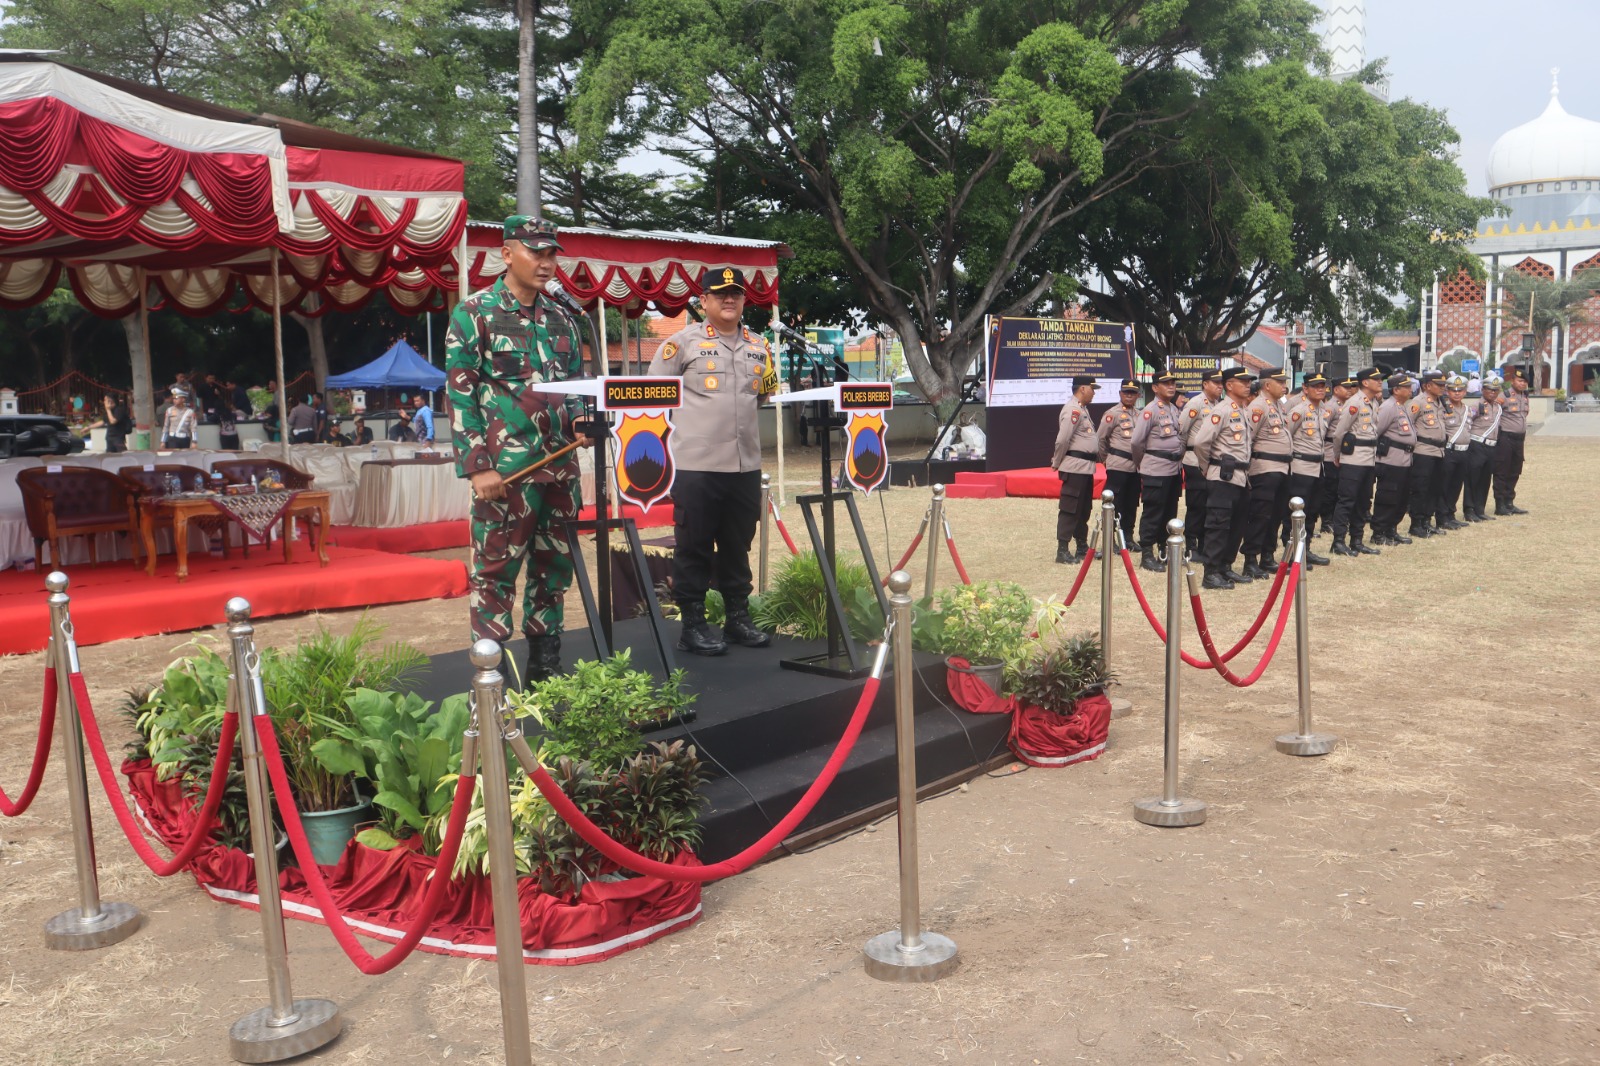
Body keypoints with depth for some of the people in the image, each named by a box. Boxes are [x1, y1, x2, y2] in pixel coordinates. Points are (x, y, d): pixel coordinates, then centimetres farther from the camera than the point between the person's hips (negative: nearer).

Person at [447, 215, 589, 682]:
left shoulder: (560, 320, 13)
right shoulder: (473, 314, -4)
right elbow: (460, 394, -8)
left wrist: (580, 421, 0)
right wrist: (478, 465, -14)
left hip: (560, 466, 6)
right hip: (506, 468, -6)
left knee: (555, 567, 12)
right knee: (496, 571, -2)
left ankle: (546, 667, 24)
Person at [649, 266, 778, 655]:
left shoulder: (758, 347, 14)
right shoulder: (682, 341, -1)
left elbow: (768, 394, 24)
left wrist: (740, 417, 7)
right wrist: (683, 421, -3)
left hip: (746, 464, 5)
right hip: (695, 463, -5)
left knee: (737, 546, 13)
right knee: (694, 546, 1)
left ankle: (738, 618, 24)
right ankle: (693, 625, 9)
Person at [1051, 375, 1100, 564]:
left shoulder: (1082, 409, 18)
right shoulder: (1073, 409, -15)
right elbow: (1062, 439, -20)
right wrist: (1057, 463, -10)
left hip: (1086, 467, 10)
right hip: (1075, 467, -10)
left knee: (1084, 509, 15)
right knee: (1069, 509, -7)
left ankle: (1082, 547, 24)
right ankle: (1062, 550, -4)